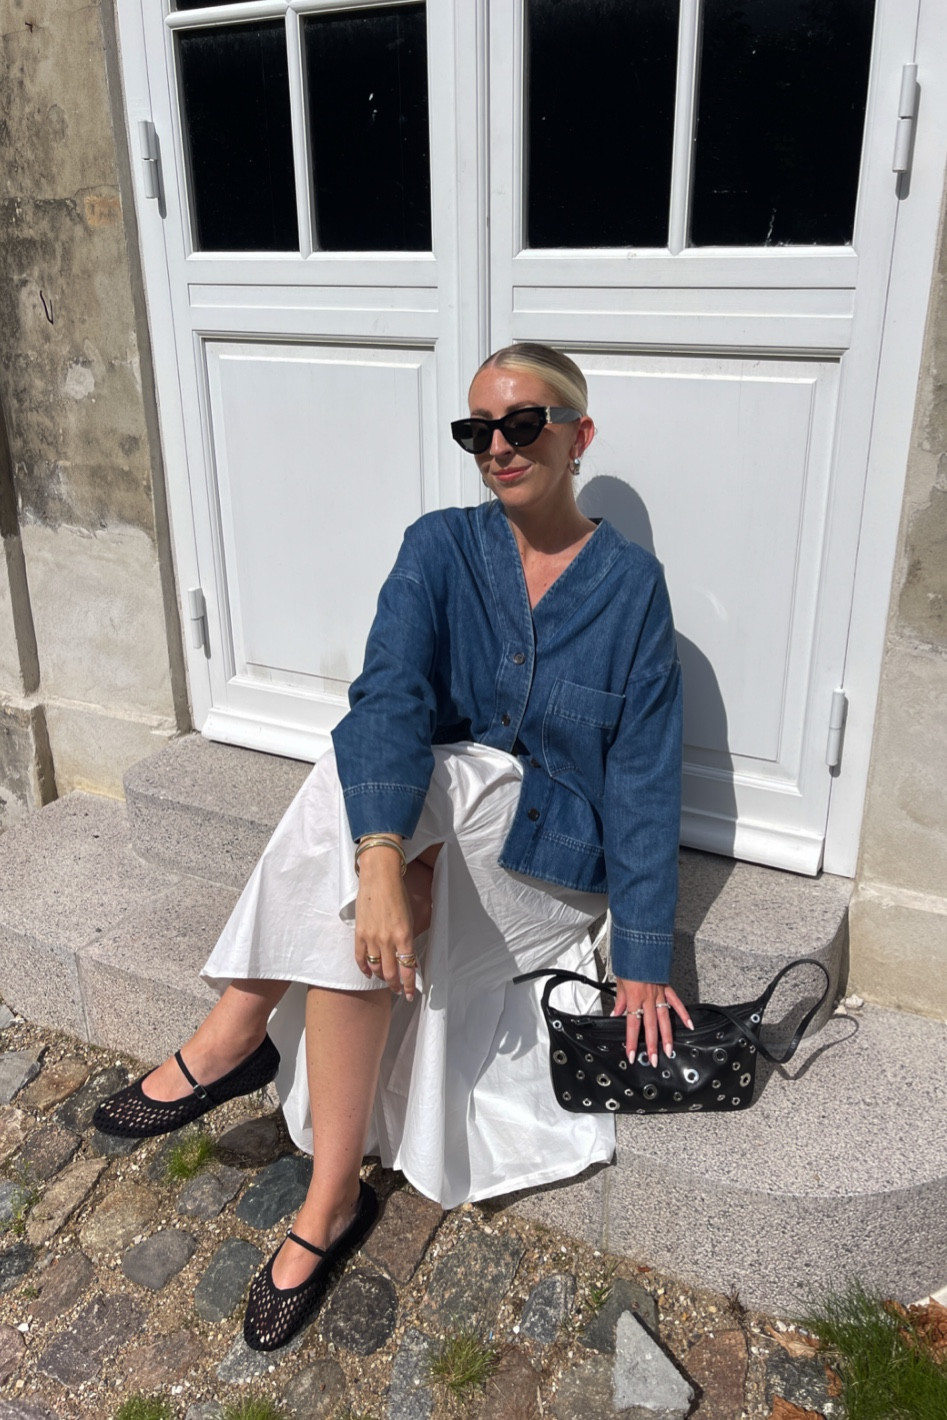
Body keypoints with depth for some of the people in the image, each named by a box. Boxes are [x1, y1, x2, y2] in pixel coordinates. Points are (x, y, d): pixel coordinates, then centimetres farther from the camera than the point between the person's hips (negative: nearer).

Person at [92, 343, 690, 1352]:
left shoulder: (631, 585, -5)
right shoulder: (442, 546, -2)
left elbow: (642, 775, -6)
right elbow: (388, 694, -20)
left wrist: (643, 958, -11)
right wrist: (381, 861, -37)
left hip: (544, 866, -2)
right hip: (430, 828, 3)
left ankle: (237, 1031, -11)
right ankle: (331, 1202, -18)